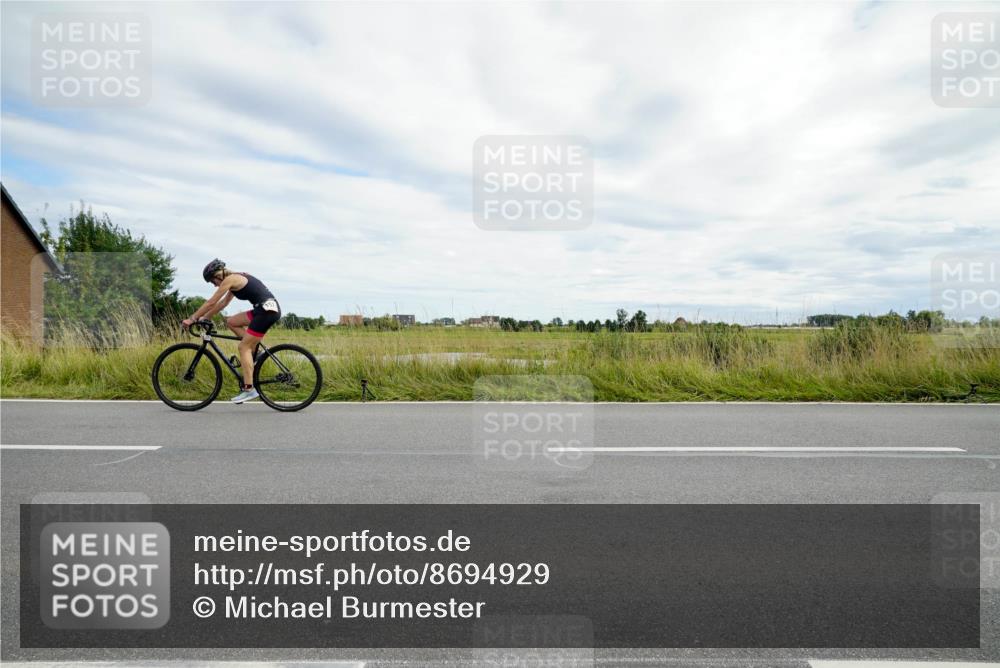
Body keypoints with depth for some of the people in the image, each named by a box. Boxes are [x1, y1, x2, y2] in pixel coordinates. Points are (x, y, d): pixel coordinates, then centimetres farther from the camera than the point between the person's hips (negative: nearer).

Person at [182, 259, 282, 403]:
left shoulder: (230, 279, -5)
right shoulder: (236, 279, 21)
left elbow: (211, 302, -3)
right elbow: (222, 303, 27)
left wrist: (192, 319, 4)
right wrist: (203, 318, 28)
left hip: (267, 311, -9)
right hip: (265, 309, 9)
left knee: (243, 347, -5)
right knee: (230, 322, 15)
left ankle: (249, 389, -6)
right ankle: (254, 350, 12)